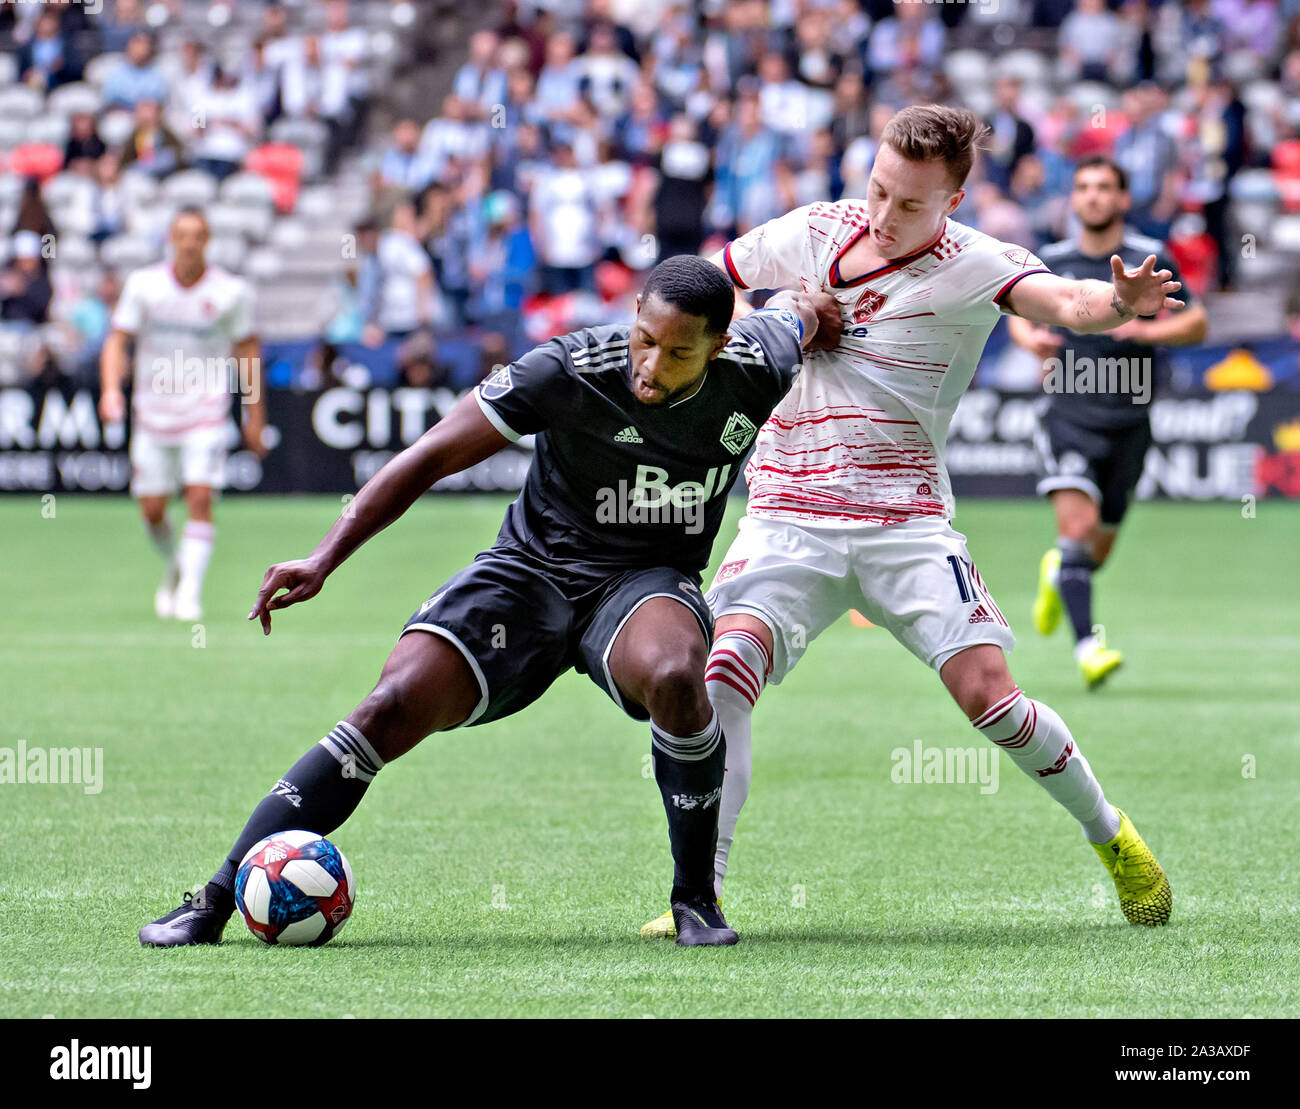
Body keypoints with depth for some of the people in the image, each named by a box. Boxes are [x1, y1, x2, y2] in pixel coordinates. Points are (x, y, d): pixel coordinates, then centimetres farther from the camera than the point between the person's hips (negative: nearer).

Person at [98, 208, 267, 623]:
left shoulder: (232, 292, -5)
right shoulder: (143, 285, -3)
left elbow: (247, 349, 4)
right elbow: (118, 339, -2)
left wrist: (255, 414, 4)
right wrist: (111, 389, -19)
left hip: (207, 412, -2)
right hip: (153, 412, 2)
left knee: (200, 498, -17)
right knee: (151, 508, 6)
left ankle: (190, 590, -13)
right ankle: (174, 569, 35)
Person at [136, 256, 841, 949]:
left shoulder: (757, 368, -15)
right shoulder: (569, 370, -23)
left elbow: (799, 314, 12)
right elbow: (433, 456, -17)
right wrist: (324, 559, -20)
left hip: (646, 579, 1)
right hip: (531, 571, -1)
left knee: (675, 674, -36)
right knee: (392, 709, -19)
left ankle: (696, 900, -15)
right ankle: (214, 902, -13)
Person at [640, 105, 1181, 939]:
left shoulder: (973, 267, -8)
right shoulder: (814, 232, 4)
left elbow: (1063, 301, -30)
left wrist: (1118, 302, -51)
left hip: (905, 519, -2)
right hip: (788, 518, 2)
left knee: (987, 690, -13)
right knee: (725, 667, -21)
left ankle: (1112, 838, 14)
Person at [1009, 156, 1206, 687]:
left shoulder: (1151, 259, 0)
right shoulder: (1051, 262, 3)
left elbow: (1196, 323, 1)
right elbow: (1019, 312, 19)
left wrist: (1148, 330, -18)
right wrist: (1029, 338, -4)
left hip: (1128, 420, 1)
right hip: (1068, 411, -1)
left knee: (1099, 549, 11)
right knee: (1078, 527, -22)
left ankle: (1057, 572, 46)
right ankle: (1086, 643, -24)